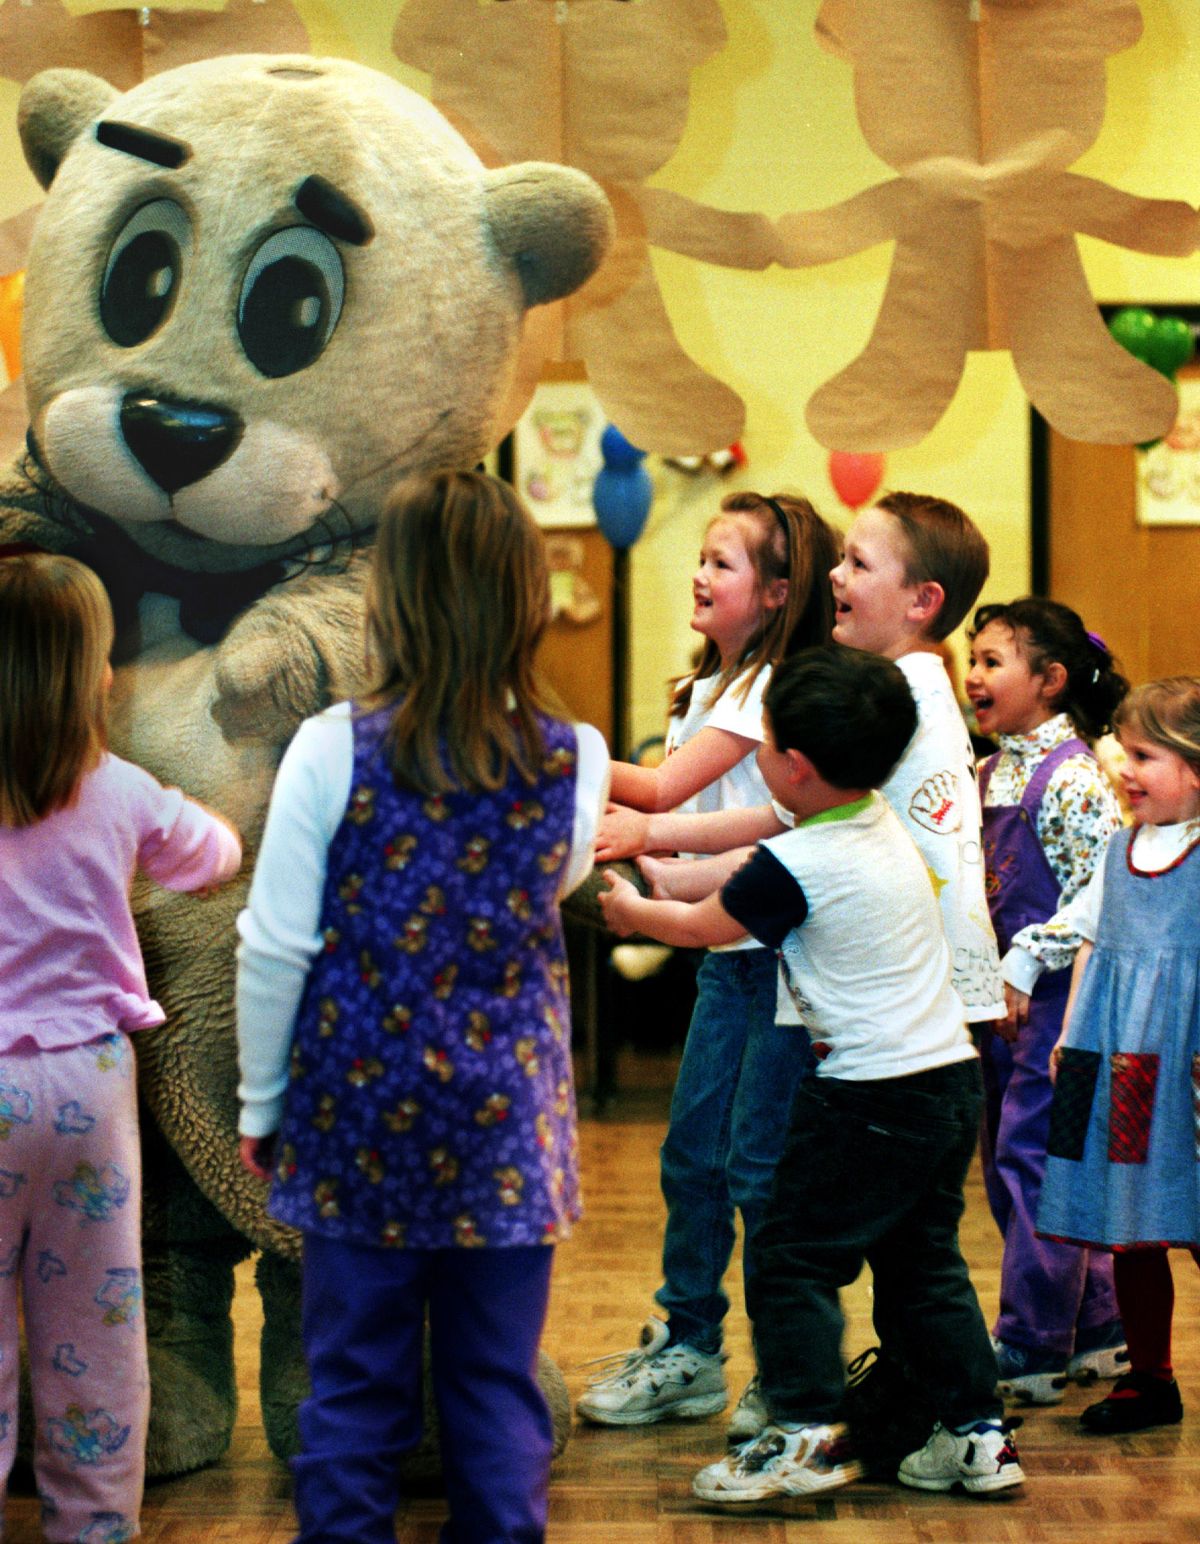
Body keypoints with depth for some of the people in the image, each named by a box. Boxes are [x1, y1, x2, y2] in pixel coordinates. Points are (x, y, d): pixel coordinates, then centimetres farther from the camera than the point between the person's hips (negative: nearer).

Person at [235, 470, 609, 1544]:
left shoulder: (334, 749, -12)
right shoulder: (575, 762, -5)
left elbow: (276, 949, -8)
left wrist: (261, 1103, 3)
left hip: (357, 1119, -1)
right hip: (506, 1124, 1)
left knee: (355, 1384, 9)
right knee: (498, 1385, 10)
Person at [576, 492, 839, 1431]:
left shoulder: (775, 690, -14)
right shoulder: (708, 690, 14)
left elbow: (664, 788, -21)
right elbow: (665, 805, 11)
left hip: (783, 952, -8)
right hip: (727, 952, 8)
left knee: (759, 1167, -4)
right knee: (693, 1152, 10)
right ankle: (686, 1349, 21)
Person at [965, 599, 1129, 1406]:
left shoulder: (1071, 777, -14)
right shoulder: (994, 772, 10)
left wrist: (1060, 1006, -19)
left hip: (1059, 998, -9)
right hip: (1005, 1000, 9)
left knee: (1031, 1161, -6)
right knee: (1009, 1165, 13)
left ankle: (1029, 1350, 1)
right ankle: (1095, 1330, 24)